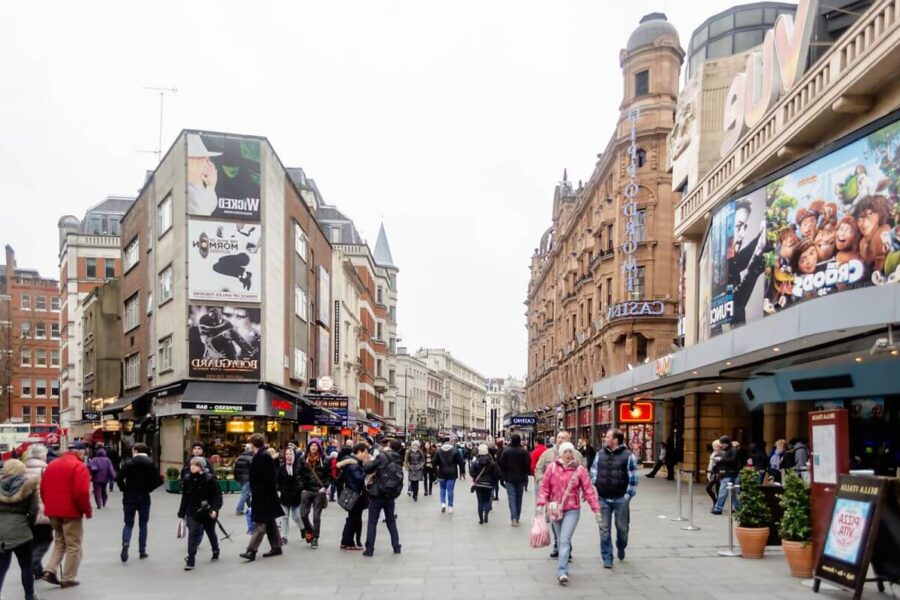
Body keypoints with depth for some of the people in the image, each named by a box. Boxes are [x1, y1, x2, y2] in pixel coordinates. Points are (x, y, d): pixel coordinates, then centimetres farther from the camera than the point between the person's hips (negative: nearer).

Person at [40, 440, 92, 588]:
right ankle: (68, 579, 7)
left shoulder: (51, 465, 11)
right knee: (73, 546, 5)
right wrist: (88, 511, -8)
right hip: (71, 512, -7)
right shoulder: (79, 466, -12)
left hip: (53, 511, 7)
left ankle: (50, 570, 7)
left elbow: (43, 489, 14)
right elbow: (81, 492, -20)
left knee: (59, 542, 22)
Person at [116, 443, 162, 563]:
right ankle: (142, 551, 14)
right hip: (144, 498, 1)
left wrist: (125, 489, 0)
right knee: (143, 524, 12)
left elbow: (118, 478, -14)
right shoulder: (151, 464, -1)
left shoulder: (129, 463, -7)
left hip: (130, 497, -1)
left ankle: (125, 543, -16)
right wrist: (147, 488, 4)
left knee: (128, 523, 10)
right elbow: (158, 481, -7)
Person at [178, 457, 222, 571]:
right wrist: (181, 513, 6)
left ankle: (216, 551, 45)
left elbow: (217, 496, -13)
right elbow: (185, 497, 5)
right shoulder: (187, 479, -3)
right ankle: (191, 561, -10)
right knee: (192, 533, -14)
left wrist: (215, 509, -26)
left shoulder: (209, 479, -14)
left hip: (208, 512, -2)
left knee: (211, 533, 17)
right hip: (192, 512, 2)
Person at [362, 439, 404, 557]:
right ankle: (396, 547, 19)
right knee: (391, 522, 18)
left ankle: (369, 549, 4)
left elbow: (367, 469, -13)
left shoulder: (382, 457, -12)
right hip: (391, 496, 5)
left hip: (377, 494, -5)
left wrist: (370, 462, 5)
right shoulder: (399, 462, 6)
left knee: (372, 522, 4)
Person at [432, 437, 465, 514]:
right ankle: (450, 507, 2)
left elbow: (434, 462, 2)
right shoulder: (455, 451, -4)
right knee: (450, 490, 1)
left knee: (443, 489, 18)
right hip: (452, 474, -2)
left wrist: (436, 472, 9)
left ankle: (443, 503, 2)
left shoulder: (439, 451, 3)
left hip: (442, 474, 2)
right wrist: (462, 472, 2)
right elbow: (461, 462, -6)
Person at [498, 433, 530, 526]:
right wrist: (525, 475, 8)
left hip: (509, 478, -1)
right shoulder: (524, 452, -8)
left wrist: (503, 477, 8)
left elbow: (502, 465, -4)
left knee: (512, 498, -2)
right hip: (521, 479, 1)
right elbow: (528, 465, -8)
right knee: (519, 498, 13)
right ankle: (517, 518, 20)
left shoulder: (506, 451, -8)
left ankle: (513, 518, -17)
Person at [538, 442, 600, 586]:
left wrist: (595, 509, -5)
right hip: (555, 509, 3)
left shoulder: (579, 469, -4)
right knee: (560, 540, 13)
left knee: (565, 540, -13)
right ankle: (564, 569, 28)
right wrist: (541, 503, -7)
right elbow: (544, 487, 2)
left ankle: (562, 572, -15)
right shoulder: (552, 467, 0)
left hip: (572, 510, -3)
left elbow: (588, 490, -3)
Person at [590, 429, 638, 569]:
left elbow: (633, 478, -5)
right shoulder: (600, 455, 7)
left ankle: (621, 548, 39)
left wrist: (628, 495, -9)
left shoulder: (628, 456, -5)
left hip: (620, 499, -3)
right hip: (603, 499, 3)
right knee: (604, 529, 2)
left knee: (622, 527, 10)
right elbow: (593, 473, 12)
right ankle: (607, 558, 9)